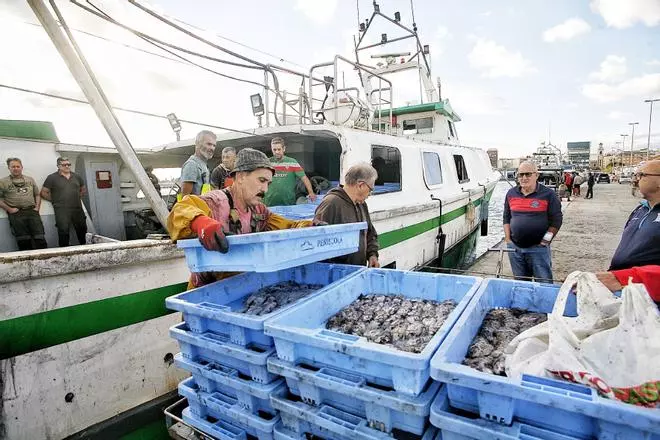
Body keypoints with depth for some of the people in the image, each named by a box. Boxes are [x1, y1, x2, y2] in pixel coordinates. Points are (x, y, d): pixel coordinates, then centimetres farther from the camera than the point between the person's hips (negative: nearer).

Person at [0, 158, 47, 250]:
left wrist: (37, 207, 5)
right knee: (23, 241, -1)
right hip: (16, 214, -2)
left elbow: (37, 195, 19)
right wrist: (9, 209, -8)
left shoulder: (30, 179, 17)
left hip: (32, 212, 2)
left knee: (40, 239, -7)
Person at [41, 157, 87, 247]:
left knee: (82, 231, 9)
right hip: (62, 210, -4)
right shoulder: (52, 178, 2)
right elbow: (44, 193, 3)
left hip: (78, 209, 4)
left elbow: (83, 190, 26)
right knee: (64, 232, -6)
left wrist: (77, 197, 11)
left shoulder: (76, 177, 14)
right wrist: (55, 200, -2)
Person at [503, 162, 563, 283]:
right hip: (515, 248, 4)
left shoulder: (548, 194, -4)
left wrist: (545, 241, -8)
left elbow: (556, 220, -3)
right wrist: (508, 239, 5)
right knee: (520, 282, 16)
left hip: (538, 248, -3)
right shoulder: (511, 193, 7)